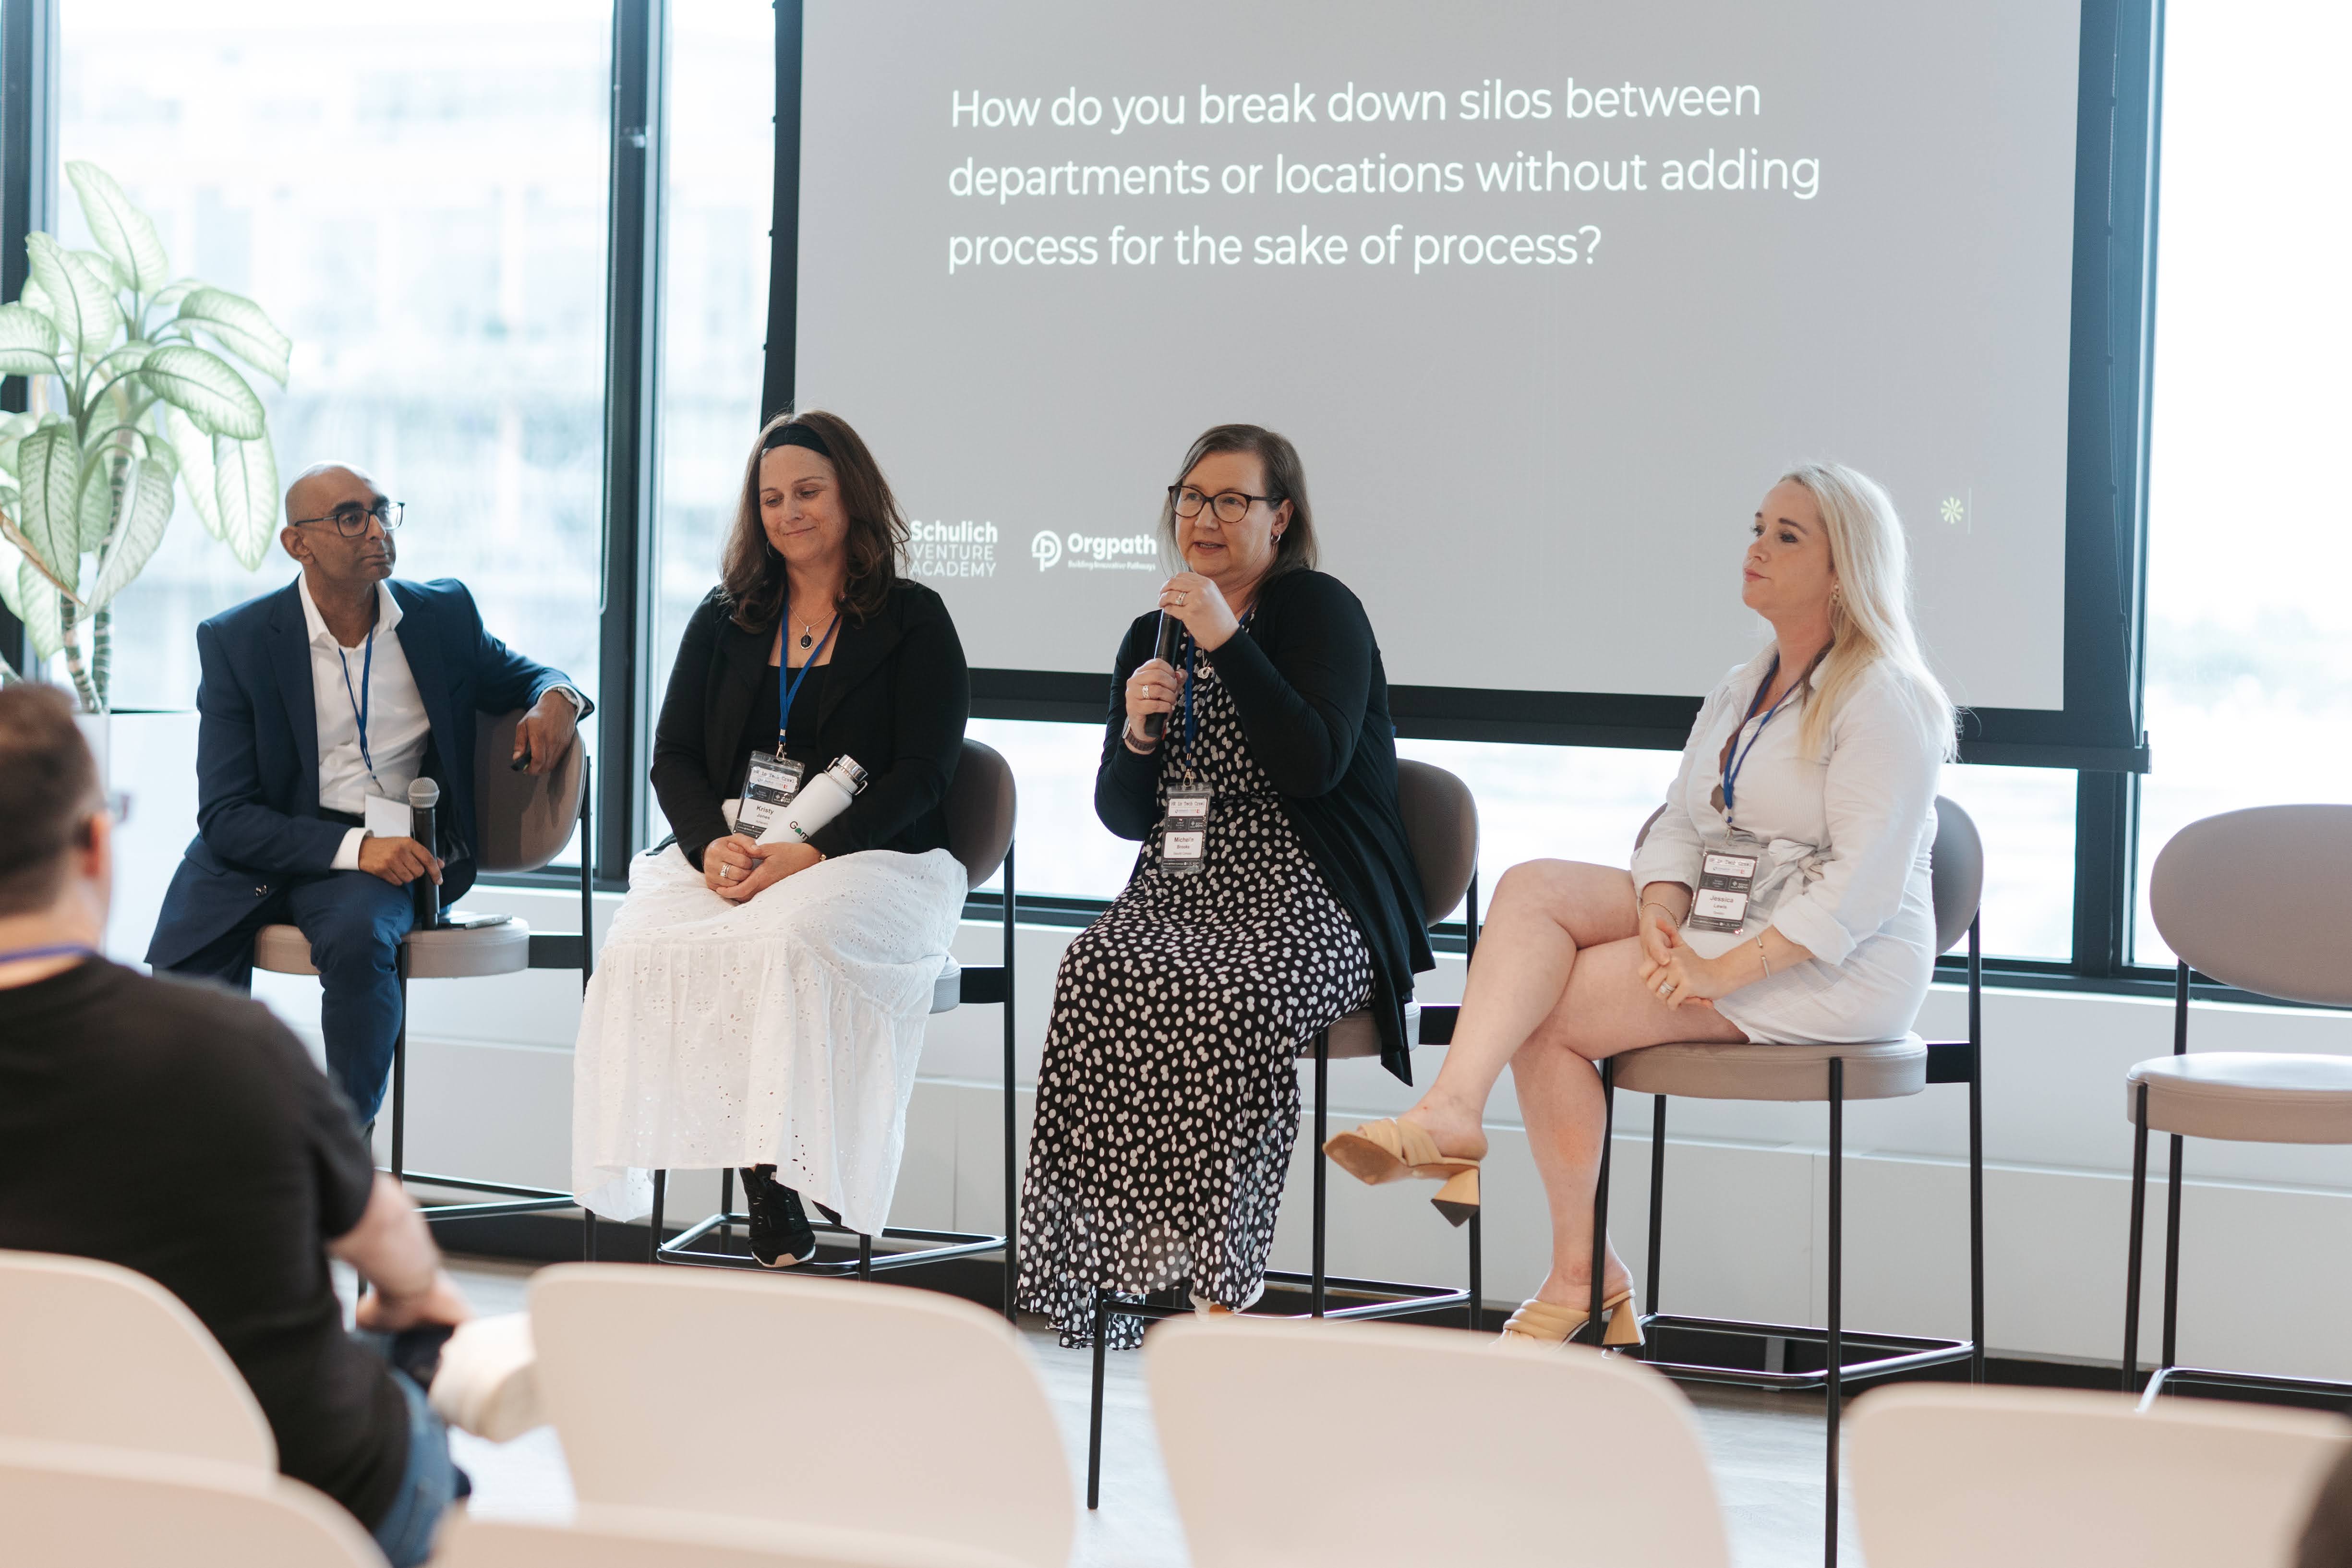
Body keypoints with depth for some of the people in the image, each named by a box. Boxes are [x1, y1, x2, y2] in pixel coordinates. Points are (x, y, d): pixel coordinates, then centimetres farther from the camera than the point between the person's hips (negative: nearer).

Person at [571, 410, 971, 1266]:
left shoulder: (913, 621, 5)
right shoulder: (724, 620, 19)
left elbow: (919, 776, -4)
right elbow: (673, 756, 13)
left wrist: (810, 854, -19)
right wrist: (711, 844, -10)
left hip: (870, 861, -4)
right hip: (724, 854, 4)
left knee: (785, 942, -39)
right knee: (645, 946, -30)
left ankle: (777, 1180, -32)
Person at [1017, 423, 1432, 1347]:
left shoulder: (1321, 612, 1)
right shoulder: (1152, 637, 19)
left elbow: (1315, 767, -16)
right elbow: (1124, 816, 18)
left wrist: (1227, 640, -17)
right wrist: (1138, 733, -3)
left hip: (1305, 905, -5)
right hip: (1181, 891, 5)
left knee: (1225, 1001, -37)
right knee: (1098, 975, -30)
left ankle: (1217, 1285, -30)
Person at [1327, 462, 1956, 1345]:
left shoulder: (1882, 701, -10)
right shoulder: (1737, 695, 18)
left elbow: (1861, 886, -19)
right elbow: (1679, 825, 12)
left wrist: (1725, 971, -24)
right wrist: (1660, 910, -11)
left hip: (1831, 967, -8)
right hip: (1716, 930, 8)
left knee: (1547, 1011, -19)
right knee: (1533, 887, -16)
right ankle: (1453, 1108, -29)